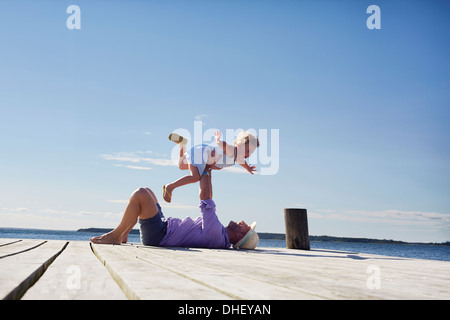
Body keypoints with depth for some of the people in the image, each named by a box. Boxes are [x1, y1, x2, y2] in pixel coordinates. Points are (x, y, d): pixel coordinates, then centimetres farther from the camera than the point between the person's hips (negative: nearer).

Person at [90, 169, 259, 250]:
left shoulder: (215, 233, -27)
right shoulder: (222, 237, 4)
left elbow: (204, 197, -21)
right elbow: (208, 200, 15)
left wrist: (205, 171, -7)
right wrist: (209, 173, 12)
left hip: (157, 236, -10)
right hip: (165, 224, 10)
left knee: (140, 194, -22)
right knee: (146, 191, 17)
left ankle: (115, 235, -7)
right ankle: (123, 234, 16)